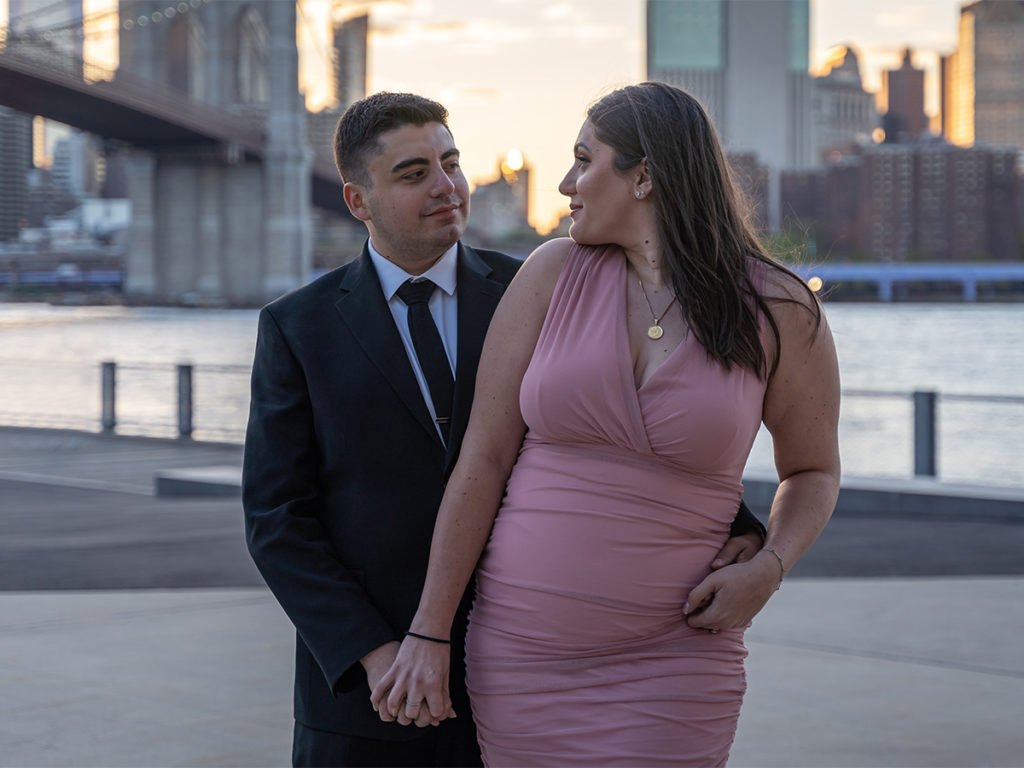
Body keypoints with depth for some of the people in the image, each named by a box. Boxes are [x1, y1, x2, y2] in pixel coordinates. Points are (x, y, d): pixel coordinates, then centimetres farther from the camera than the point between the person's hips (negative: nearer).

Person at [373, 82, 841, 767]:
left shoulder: (780, 312, -5)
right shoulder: (554, 271, -2)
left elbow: (814, 469, 10)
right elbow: (482, 457, -2)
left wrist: (767, 569, -11)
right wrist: (429, 633, -4)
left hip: (671, 656, -2)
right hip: (521, 652, 2)